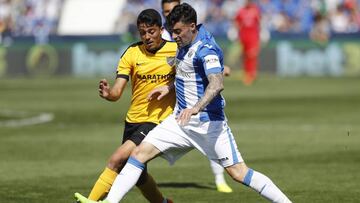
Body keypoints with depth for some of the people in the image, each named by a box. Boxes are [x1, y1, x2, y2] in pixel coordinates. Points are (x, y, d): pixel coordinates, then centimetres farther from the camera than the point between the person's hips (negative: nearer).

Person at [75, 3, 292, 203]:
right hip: (181, 119, 9)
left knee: (238, 172, -11)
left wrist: (196, 108, -48)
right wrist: (169, 87, 17)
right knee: (140, 152, -2)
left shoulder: (205, 49, -19)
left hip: (208, 122, -9)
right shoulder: (185, 45, 10)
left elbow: (217, 84, -35)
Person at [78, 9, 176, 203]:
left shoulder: (176, 50, -7)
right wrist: (108, 93, -30)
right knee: (138, 176, 17)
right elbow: (117, 92, -9)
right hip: (133, 121, 5)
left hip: (157, 121, -5)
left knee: (117, 160, -21)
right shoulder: (132, 53, -2)